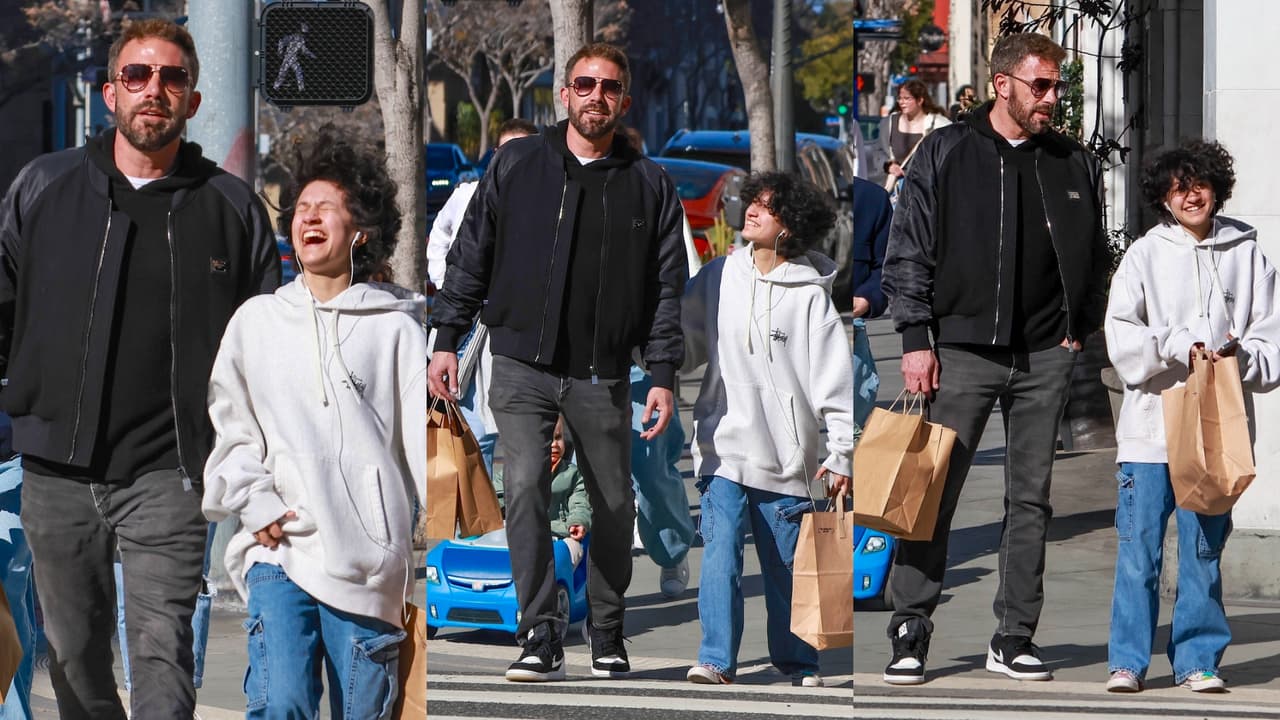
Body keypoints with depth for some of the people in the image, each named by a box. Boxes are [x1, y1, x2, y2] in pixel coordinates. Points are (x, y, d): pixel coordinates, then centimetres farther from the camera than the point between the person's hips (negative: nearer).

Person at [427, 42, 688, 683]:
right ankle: (541, 641, -14)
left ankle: (607, 638, 25)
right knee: (525, 487, -16)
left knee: (614, 505, 8)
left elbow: (667, 287, 6)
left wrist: (663, 376, -1)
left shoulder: (650, 185, 5)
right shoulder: (515, 166, 5)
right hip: (523, 366, -1)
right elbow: (470, 257, 9)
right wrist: (447, 340, 3)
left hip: (603, 377, 1)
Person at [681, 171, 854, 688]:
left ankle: (798, 662, 24)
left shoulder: (809, 294, -6)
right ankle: (716, 660, -12)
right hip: (723, 446, 2)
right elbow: (687, 344, 13)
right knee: (720, 555, -12)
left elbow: (834, 379, -5)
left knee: (786, 564, 9)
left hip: (784, 452, -2)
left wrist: (841, 453, -7)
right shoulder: (718, 277, 4)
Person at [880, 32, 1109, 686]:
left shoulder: (1075, 165, 10)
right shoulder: (945, 154, 1)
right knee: (931, 496, -5)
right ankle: (911, 632, 3)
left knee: (1030, 500, 6)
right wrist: (916, 339, -6)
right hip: (962, 351, -3)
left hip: (1046, 359, 3)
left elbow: (1095, 258, 18)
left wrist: (1079, 331, 7)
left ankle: (1014, 637, 11)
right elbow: (907, 252, 0)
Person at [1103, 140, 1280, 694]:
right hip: (1150, 425, -1)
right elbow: (1122, 338, -3)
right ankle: (1127, 661, 6)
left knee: (1204, 551, 6)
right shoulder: (1145, 255, 6)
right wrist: (1181, 348, -14)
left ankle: (1198, 660, 14)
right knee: (1139, 549, -1)